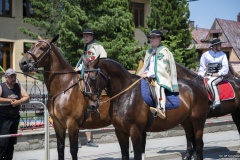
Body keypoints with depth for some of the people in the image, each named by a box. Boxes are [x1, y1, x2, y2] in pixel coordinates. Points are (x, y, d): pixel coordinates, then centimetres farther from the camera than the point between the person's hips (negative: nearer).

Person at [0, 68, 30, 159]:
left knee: (12, 141, 11)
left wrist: (18, 102, -17)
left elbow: (26, 97, 0)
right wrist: (10, 100, -22)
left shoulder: (19, 86, 7)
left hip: (15, 117, 5)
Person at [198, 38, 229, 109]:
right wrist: (201, 74, -4)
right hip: (208, 75, 3)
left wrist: (218, 74, -12)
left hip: (218, 75, -3)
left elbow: (225, 67, 2)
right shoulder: (205, 55, 8)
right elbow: (202, 67, 12)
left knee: (210, 82, -34)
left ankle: (217, 101, -35)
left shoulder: (222, 55, 6)